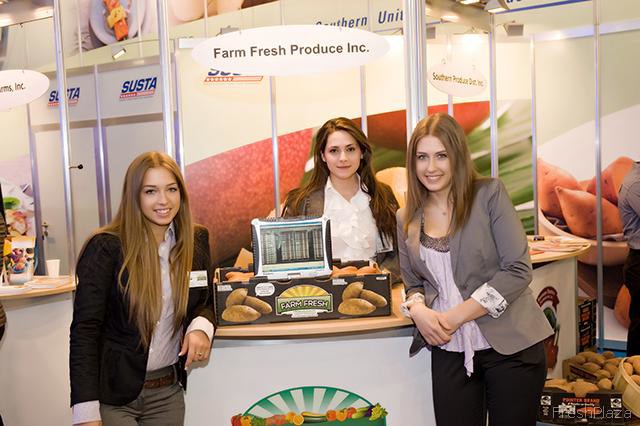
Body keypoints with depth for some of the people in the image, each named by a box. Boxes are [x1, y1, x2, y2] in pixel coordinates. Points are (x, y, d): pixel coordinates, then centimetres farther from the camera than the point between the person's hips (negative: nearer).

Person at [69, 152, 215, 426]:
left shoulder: (196, 240, -1)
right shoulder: (105, 248, -14)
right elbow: (85, 330, -15)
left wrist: (201, 327, -11)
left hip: (169, 392, 5)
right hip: (112, 394, -4)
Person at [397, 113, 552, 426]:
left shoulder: (490, 194, -7)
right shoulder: (406, 218, 6)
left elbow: (518, 270, -12)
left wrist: (455, 316, -16)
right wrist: (418, 310, -9)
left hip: (509, 345, -3)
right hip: (448, 351, 3)